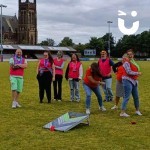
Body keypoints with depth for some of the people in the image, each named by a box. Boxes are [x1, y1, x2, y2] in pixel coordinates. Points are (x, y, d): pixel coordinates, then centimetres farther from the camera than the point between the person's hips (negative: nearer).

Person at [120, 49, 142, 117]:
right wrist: (138, 73, -11)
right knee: (126, 97, -12)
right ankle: (122, 112, -12)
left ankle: (137, 110, 31)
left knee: (136, 96, 16)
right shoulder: (126, 62, -12)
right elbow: (129, 72, -19)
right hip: (128, 80, -9)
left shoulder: (133, 61, 15)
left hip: (134, 81, 9)